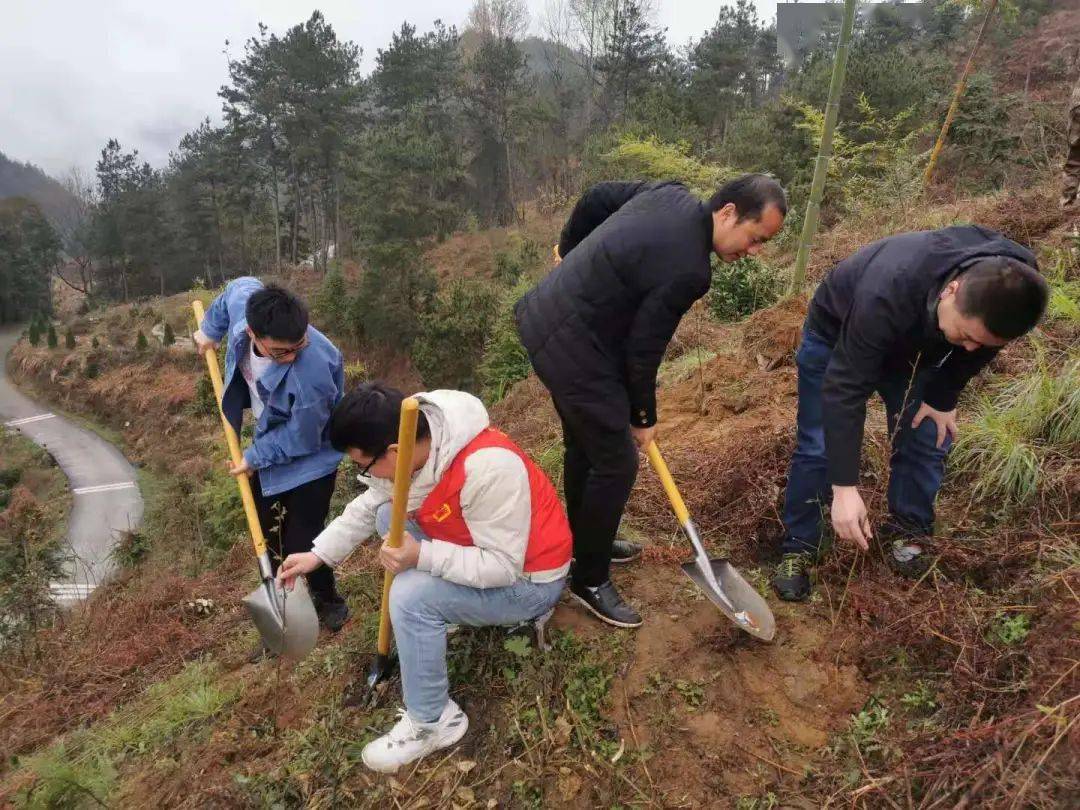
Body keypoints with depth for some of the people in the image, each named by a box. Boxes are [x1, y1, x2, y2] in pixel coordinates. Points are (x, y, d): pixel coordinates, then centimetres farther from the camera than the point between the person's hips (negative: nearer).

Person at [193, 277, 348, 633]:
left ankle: (327, 600, 25)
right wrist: (211, 330, 13)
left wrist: (255, 457, -14)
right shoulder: (244, 299, -27)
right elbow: (239, 287, 1)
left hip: (309, 457, -7)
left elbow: (301, 438, -27)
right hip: (269, 437, 7)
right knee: (266, 530, 20)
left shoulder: (313, 371, -43)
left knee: (301, 543, -4)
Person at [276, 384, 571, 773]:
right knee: (388, 518, 7)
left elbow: (503, 567, -31)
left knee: (411, 596, -24)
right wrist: (317, 555, 2)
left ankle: (433, 721, -3)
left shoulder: (487, 468, -37)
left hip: (527, 579, -8)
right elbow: (367, 508, 6)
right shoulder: (408, 447, -11)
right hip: (476, 543, 9)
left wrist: (422, 557, -36)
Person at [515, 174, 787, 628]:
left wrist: (570, 250, 29)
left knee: (584, 445, 23)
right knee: (616, 464, -1)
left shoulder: (671, 195, 2)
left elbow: (596, 198, 14)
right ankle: (590, 580, 16)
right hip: (573, 348, -10)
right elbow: (643, 349, -16)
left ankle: (585, 542, 42)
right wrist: (642, 416, 0)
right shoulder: (687, 269, -24)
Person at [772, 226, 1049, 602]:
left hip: (917, 345, 5)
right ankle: (797, 550, 5)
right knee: (818, 447, -8)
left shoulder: (1010, 283, -30)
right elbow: (844, 388, -44)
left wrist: (943, 397, -8)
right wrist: (844, 487, -45)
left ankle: (907, 531, 22)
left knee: (927, 439, 1)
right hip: (836, 336, -5)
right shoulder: (887, 296, -48)